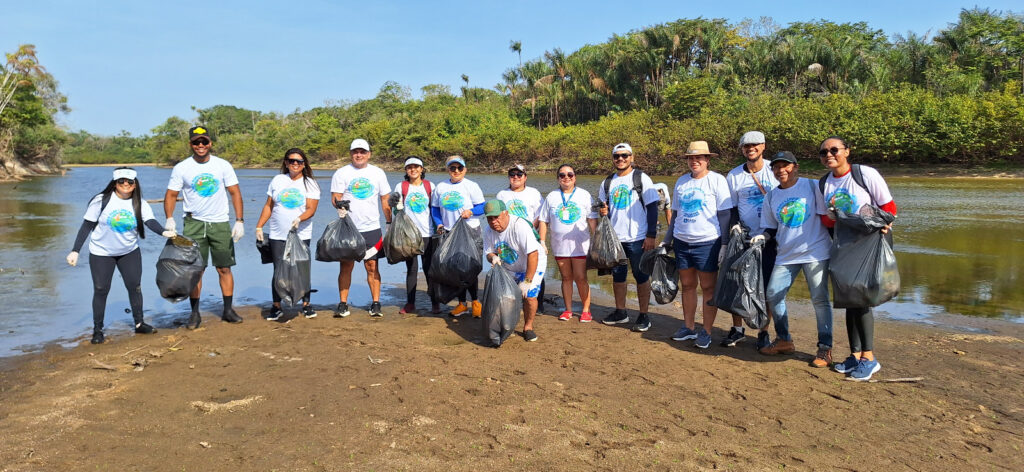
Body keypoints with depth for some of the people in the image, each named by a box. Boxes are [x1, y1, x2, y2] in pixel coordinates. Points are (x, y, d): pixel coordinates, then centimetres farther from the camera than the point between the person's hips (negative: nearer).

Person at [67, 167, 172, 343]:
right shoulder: (101, 200, -14)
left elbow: (150, 221, -23)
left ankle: (139, 324, 17)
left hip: (130, 252, 2)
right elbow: (87, 226, -10)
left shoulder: (140, 204, -7)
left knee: (135, 287, 3)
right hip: (101, 253, -2)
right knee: (101, 290, 1)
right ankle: (97, 330, 14)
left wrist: (164, 232, -45)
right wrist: (75, 251, -14)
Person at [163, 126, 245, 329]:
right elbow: (171, 195, 3)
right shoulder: (181, 168, 1)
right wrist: (169, 219, -13)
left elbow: (235, 193, 3)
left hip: (220, 223, 1)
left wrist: (239, 221, -5)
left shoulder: (223, 165, 1)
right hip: (193, 223, -1)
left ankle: (228, 310, 14)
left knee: (224, 268, 3)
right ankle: (194, 313, 9)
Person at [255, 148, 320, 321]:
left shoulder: (310, 184, 3)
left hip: (301, 235, -1)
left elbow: (311, 209, -7)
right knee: (278, 271, -1)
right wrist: (259, 227, 8)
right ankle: (277, 307, 9)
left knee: (303, 270, -1)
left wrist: (299, 219, -26)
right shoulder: (277, 180, 10)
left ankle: (306, 305, 12)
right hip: (278, 236, 2)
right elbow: (268, 206, 15)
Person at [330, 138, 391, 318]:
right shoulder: (341, 173, 4)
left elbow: (385, 200, 12)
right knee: (346, 266, 2)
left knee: (372, 266, 1)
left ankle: (376, 304, 7)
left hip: (372, 229, 1)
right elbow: (335, 197, -3)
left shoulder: (378, 173, 9)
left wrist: (390, 223, 8)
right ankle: (343, 304, 9)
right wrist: (339, 204, -25)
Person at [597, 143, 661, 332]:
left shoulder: (641, 178, -4)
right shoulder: (607, 182, 10)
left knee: (641, 277, 2)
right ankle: (620, 312, 25)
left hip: (637, 238, -5)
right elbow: (603, 205, 21)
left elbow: (652, 208, -6)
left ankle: (644, 316, 9)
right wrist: (603, 212, -5)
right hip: (614, 238, 5)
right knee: (617, 275, 12)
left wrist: (651, 235, -12)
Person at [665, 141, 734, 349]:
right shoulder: (681, 181, 12)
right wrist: (667, 240, 17)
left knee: (708, 288, 0)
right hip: (682, 242, 5)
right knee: (687, 285, 11)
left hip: (707, 243, -5)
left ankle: (706, 332, 8)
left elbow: (724, 214, -6)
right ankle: (688, 327, 22)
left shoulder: (717, 180, -4)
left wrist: (724, 245, -10)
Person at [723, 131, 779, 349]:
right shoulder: (734, 175, 4)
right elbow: (731, 207, 8)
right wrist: (734, 225, -9)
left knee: (766, 286, 3)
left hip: (769, 238, -1)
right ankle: (737, 328, 16)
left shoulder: (775, 171, 0)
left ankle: (764, 332, 14)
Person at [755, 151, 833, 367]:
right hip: (786, 254, 5)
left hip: (815, 252, -5)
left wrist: (835, 243, -6)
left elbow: (827, 216, -2)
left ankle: (825, 348, 7)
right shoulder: (771, 197, 9)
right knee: (773, 294, 3)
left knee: (820, 298, -3)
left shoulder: (812, 187, -3)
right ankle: (784, 340, 21)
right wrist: (763, 236, -7)